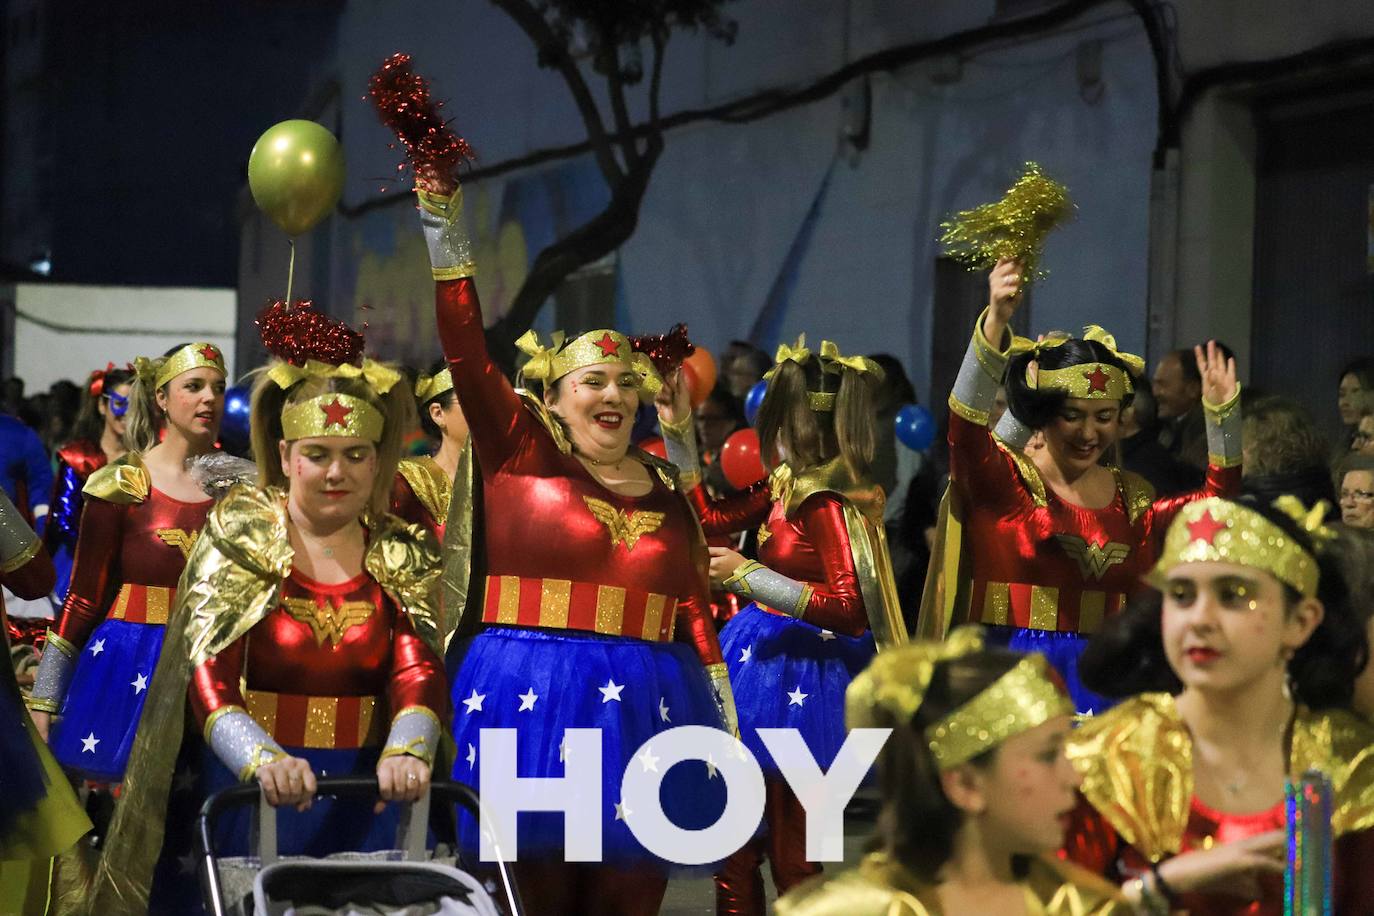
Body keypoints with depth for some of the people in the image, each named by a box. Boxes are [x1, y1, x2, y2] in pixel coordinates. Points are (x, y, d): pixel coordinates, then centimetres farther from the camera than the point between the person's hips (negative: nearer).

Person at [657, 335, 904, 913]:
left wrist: (749, 576, -22)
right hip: (768, 662, 9)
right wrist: (677, 429, 11)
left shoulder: (826, 501, -19)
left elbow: (849, 607, -25)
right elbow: (710, 517, 16)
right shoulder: (789, 484, 6)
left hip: (797, 683, -9)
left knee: (790, 855, 1)